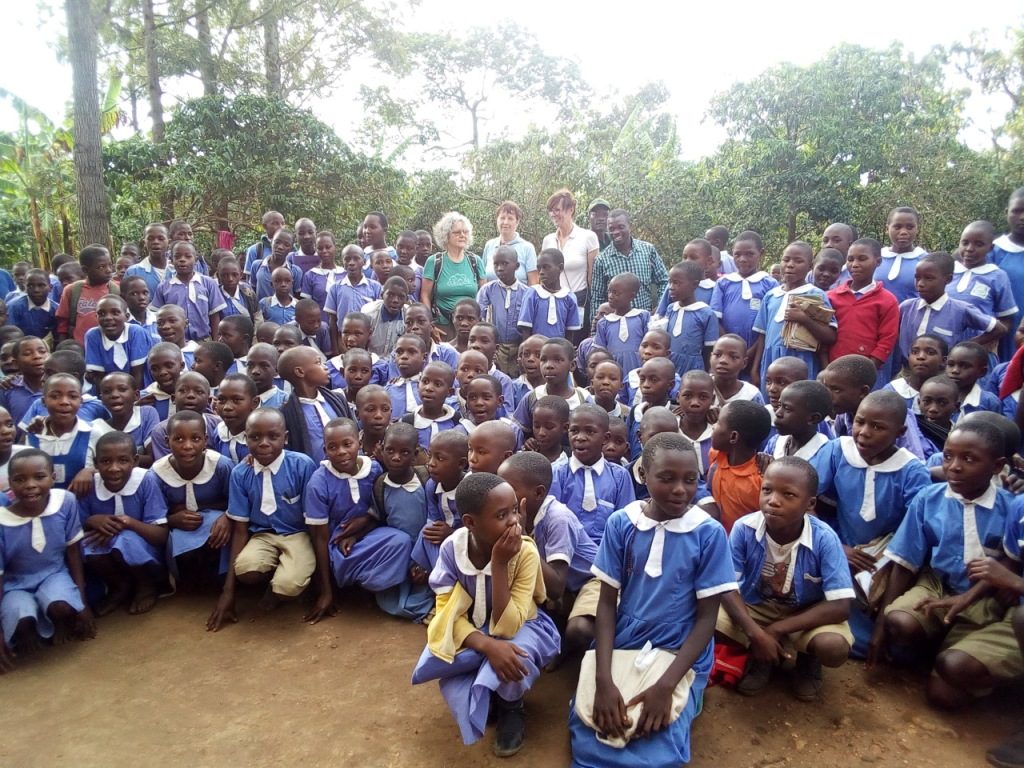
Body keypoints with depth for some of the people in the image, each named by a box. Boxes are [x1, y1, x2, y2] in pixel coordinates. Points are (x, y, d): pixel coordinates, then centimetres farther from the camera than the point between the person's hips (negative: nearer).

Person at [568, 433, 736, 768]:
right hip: (620, 647, 2)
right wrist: (603, 679, -14)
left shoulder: (710, 533, -9)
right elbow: (607, 602, -2)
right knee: (586, 739, -15)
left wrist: (666, 685, -17)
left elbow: (707, 618, -6)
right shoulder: (620, 523, -5)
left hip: (679, 655, -2)